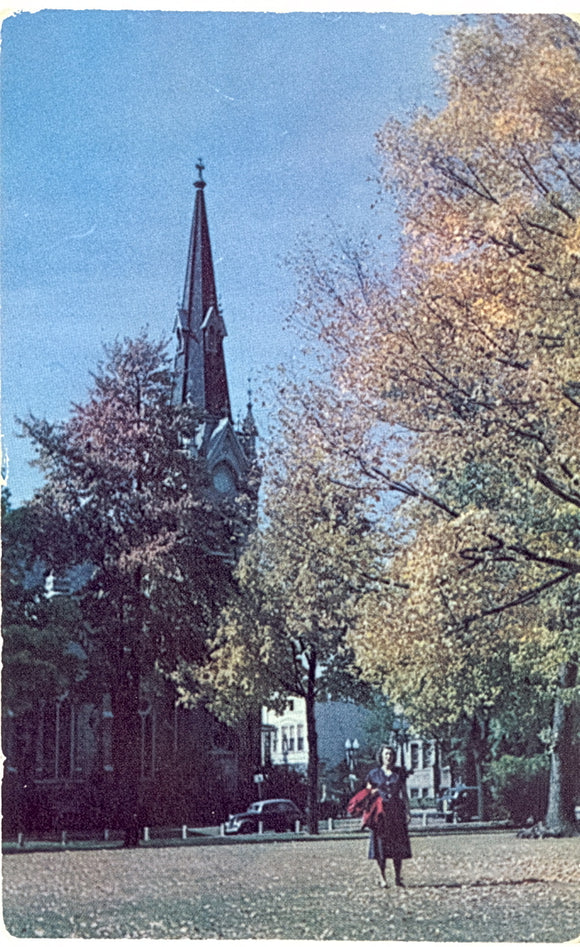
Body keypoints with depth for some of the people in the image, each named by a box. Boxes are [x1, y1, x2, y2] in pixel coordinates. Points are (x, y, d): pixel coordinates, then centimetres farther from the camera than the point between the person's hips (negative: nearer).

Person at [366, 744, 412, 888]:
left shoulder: (399, 773, 9)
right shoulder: (374, 774, 5)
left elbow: (404, 793, 10)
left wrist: (408, 811, 3)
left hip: (396, 811, 1)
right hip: (380, 811, -1)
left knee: (398, 845, 0)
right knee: (381, 844, -4)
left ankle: (398, 877, 8)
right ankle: (382, 878, 2)